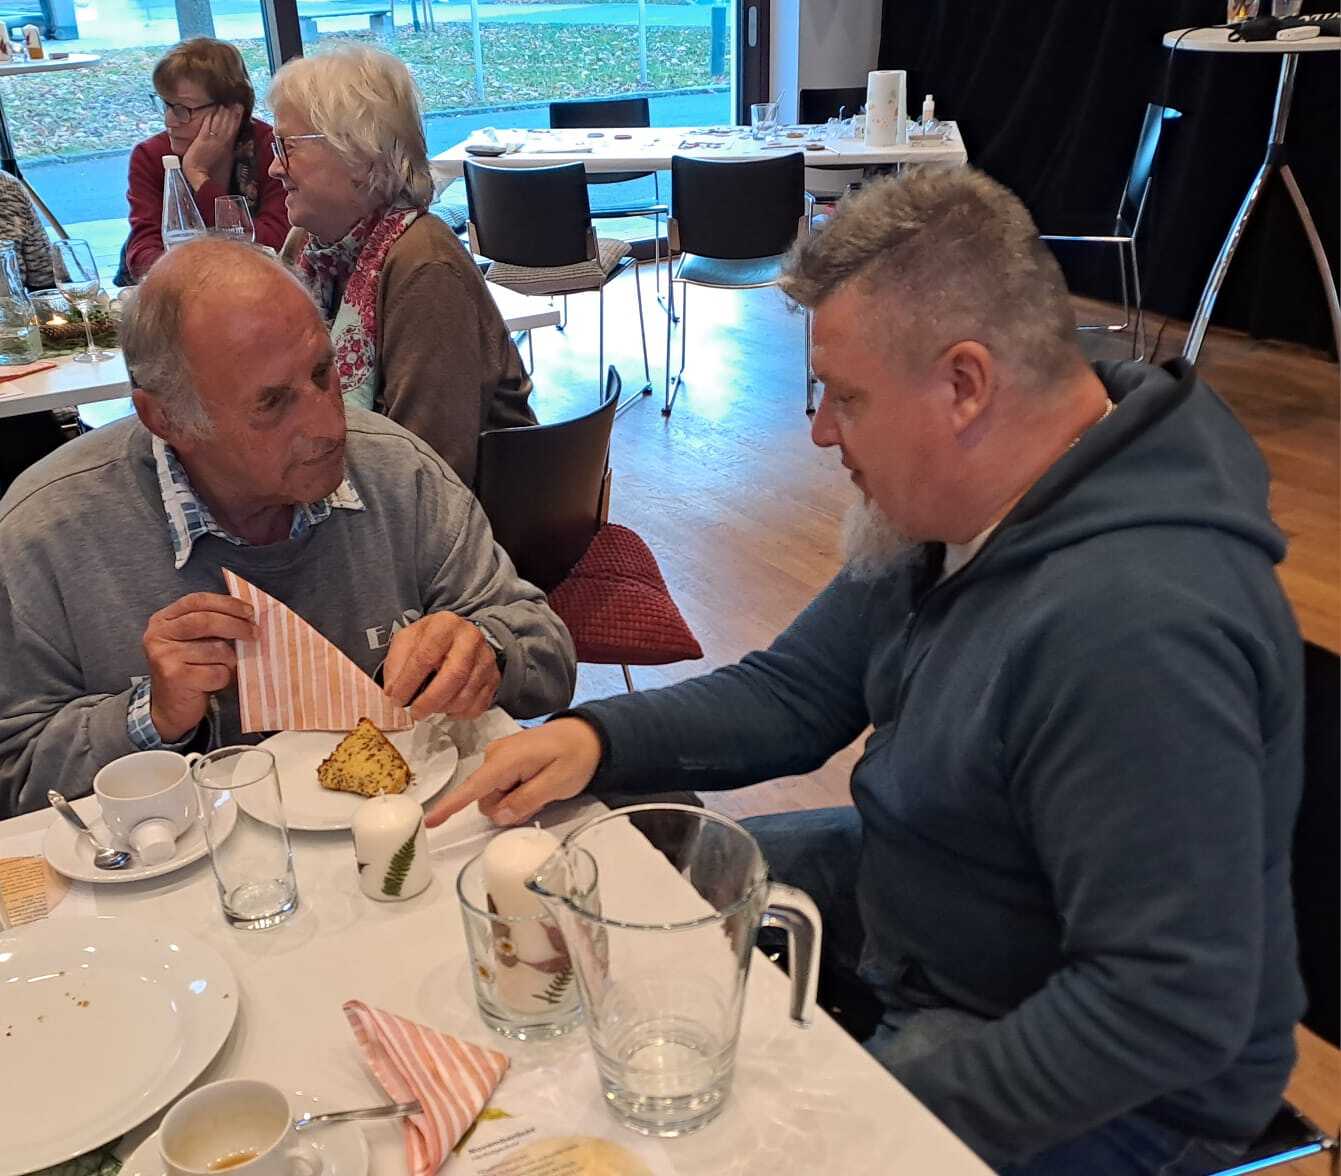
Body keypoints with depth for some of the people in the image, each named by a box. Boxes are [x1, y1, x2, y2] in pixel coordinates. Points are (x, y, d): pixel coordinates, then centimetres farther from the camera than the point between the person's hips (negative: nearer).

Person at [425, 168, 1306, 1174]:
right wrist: (595, 738, -13)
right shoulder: (953, 505, -4)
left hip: (1104, 1083, -8)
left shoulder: (1131, 627, -35)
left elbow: (1173, 1007, -32)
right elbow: (794, 693, 2)